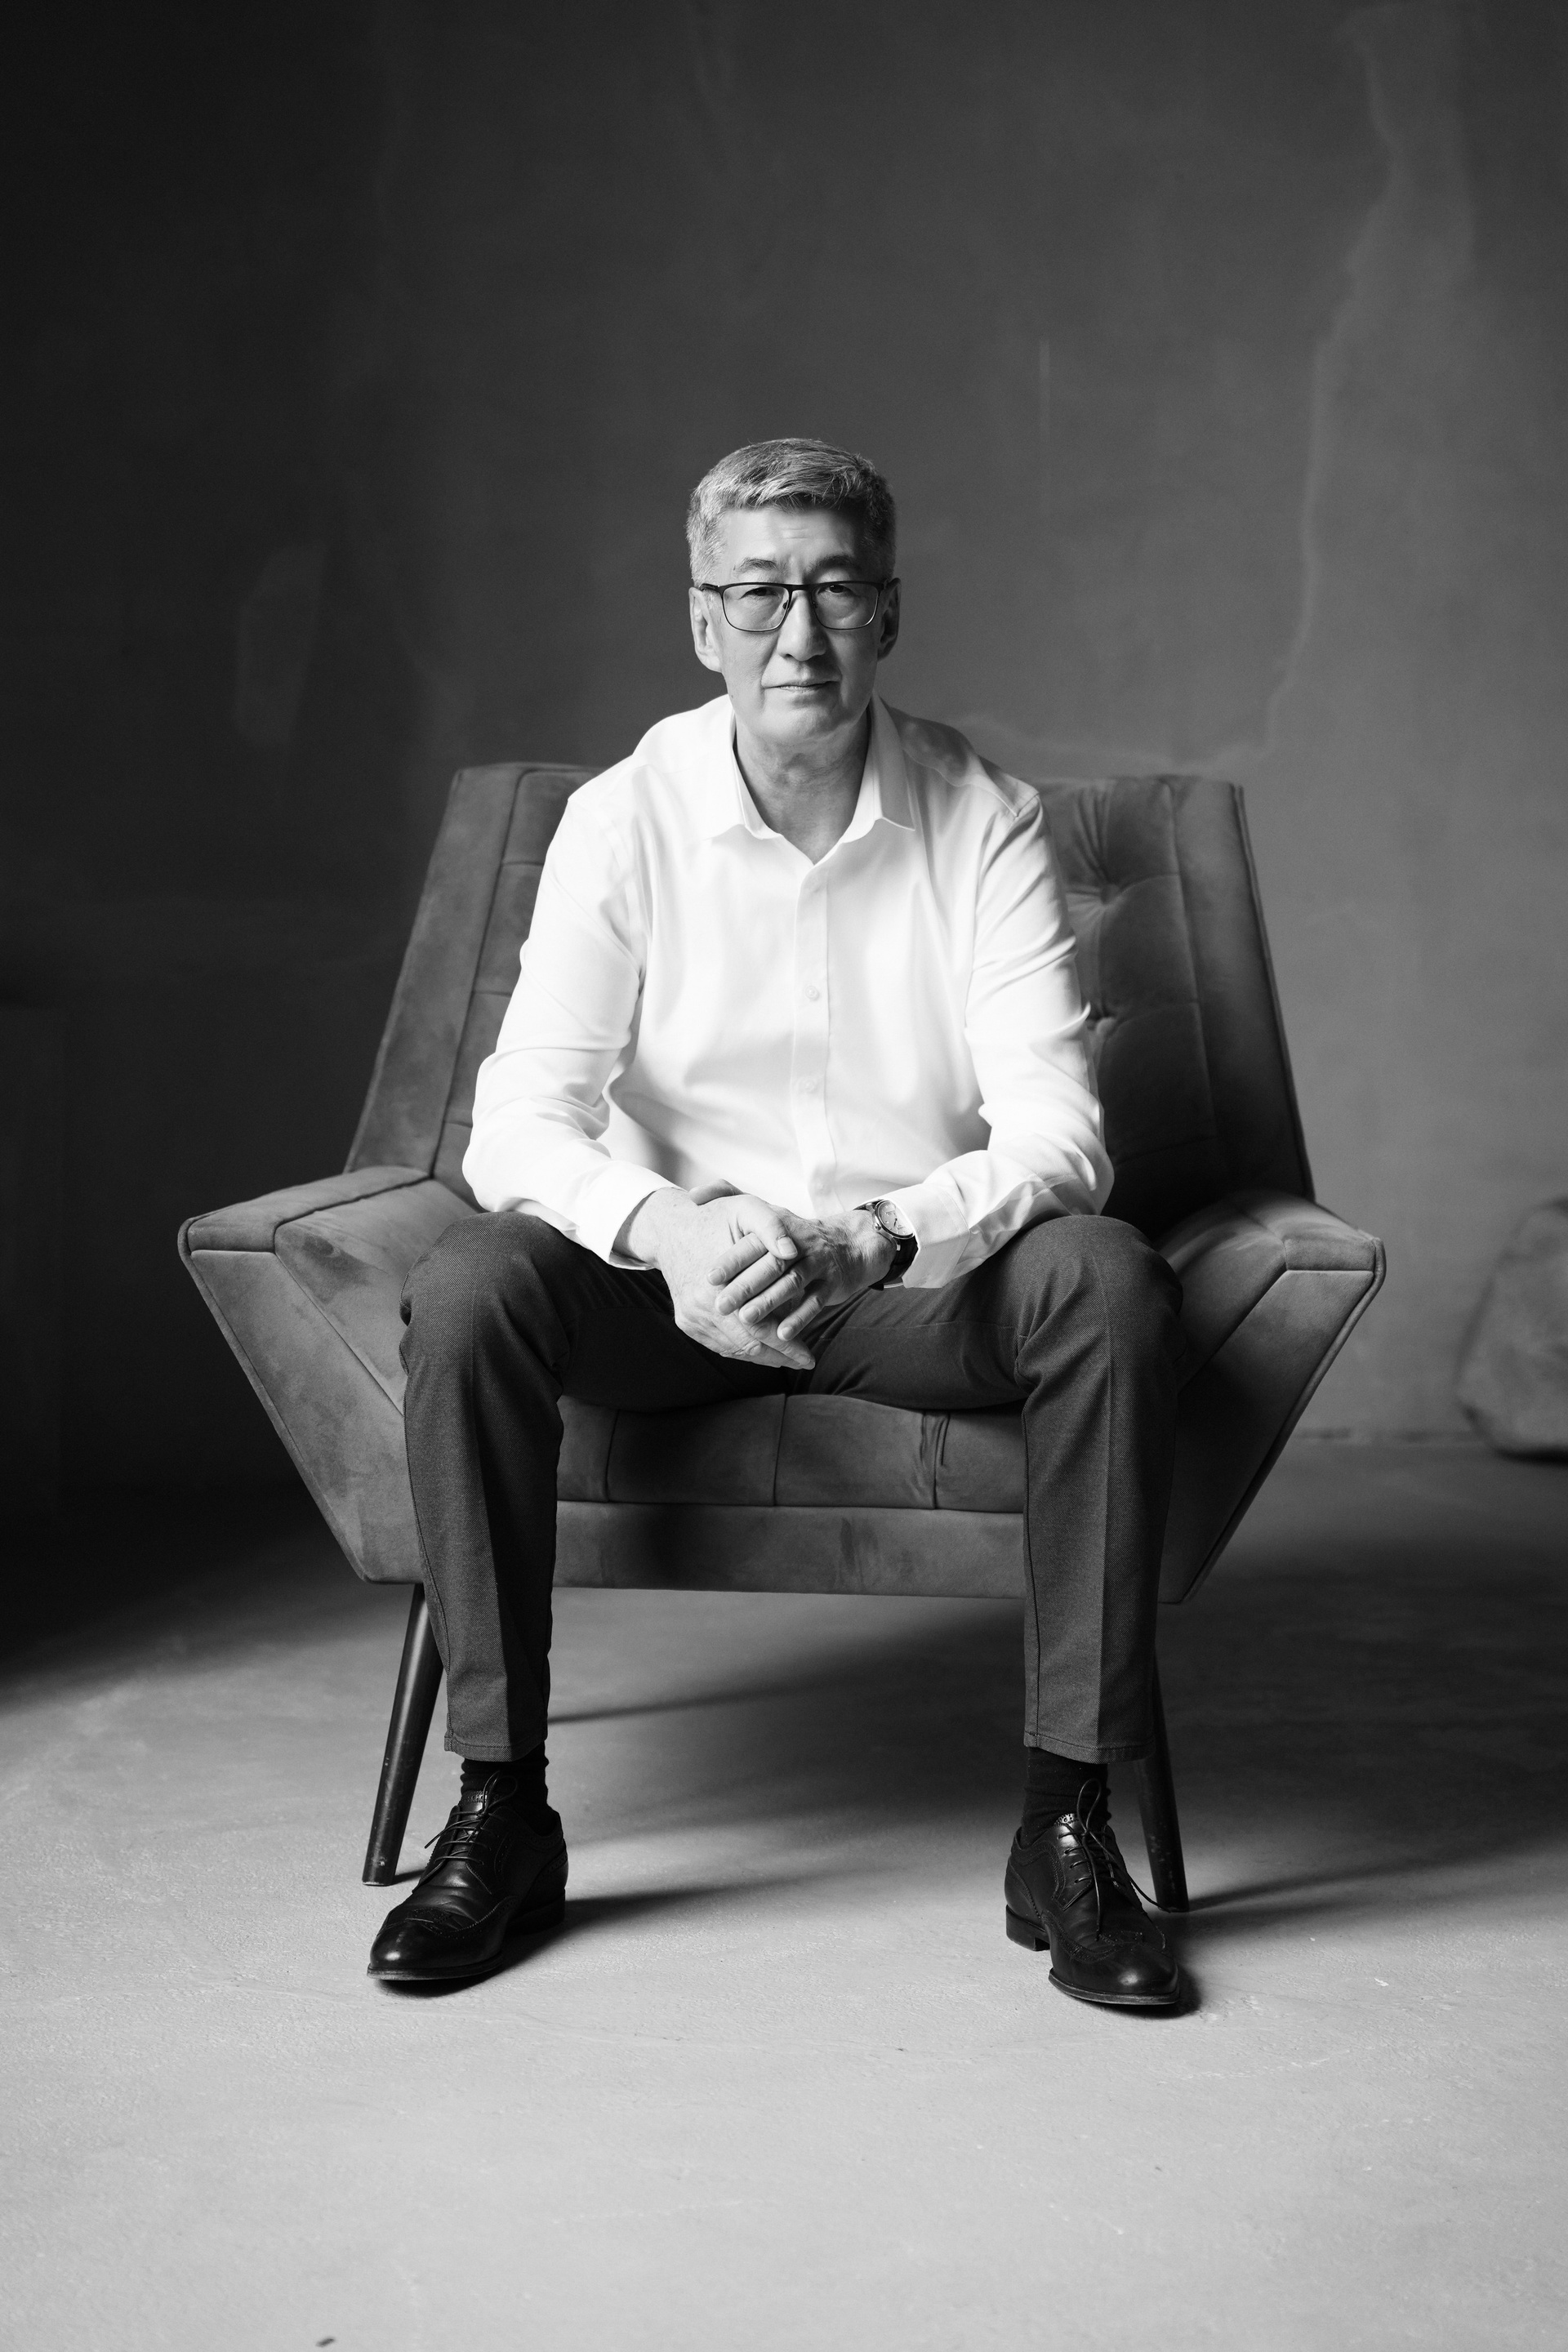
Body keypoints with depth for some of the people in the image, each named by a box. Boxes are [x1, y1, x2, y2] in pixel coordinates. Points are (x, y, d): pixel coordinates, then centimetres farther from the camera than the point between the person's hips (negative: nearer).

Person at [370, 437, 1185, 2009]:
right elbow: (519, 1122, -14)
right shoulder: (624, 818, -6)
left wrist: (873, 1240, -35)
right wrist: (668, 1231, -36)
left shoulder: (985, 820, -6)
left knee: (1110, 1284, -30)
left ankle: (1068, 1827, -20)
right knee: (465, 1287, -28)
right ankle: (500, 1809, -15)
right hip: (675, 1274, 1)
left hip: (923, 1281, 0)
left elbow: (1054, 1132, -15)